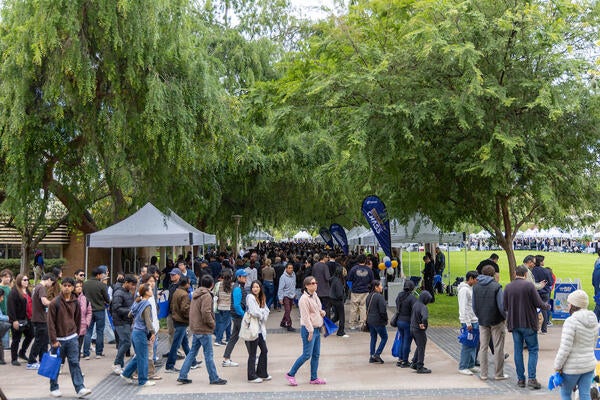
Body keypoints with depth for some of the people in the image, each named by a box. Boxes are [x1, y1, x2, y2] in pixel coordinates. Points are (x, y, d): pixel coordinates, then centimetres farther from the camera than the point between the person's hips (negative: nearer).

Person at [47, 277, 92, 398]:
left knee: (75, 363, -2)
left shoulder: (75, 302, 3)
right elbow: (51, 322, -10)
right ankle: (54, 388, 21)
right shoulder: (55, 303, -9)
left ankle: (80, 388, -6)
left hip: (72, 338, 3)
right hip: (59, 339, -3)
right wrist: (54, 340, -12)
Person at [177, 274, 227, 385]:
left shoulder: (195, 294, 11)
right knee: (208, 354, 0)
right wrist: (212, 323, -11)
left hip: (195, 328, 9)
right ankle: (214, 378, 8)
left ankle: (182, 376, 14)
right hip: (204, 330, -8)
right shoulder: (206, 296, -17)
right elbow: (206, 312, -25)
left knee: (192, 352, 14)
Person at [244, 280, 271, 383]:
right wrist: (262, 314, -3)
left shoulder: (261, 298, 13)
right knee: (252, 354, 0)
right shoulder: (250, 297, -12)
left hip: (260, 329, 8)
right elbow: (254, 313, -20)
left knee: (264, 350, 14)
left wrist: (259, 313, -12)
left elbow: (266, 311, 5)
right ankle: (252, 376, 9)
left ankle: (262, 373, 27)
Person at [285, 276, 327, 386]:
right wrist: (310, 330, -19)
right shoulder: (304, 299, -16)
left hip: (316, 329, 9)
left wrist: (322, 312, 4)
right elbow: (305, 316, -18)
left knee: (316, 355, 11)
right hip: (308, 329, -9)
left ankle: (314, 378, 19)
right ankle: (291, 374, 5)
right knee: (307, 355, -7)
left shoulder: (315, 295, 12)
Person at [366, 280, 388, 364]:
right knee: (384, 337, 6)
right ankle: (377, 354, 0)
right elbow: (382, 310, -19)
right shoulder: (379, 297, -18)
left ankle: (372, 357, 16)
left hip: (370, 320, 8)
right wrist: (385, 319, -6)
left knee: (373, 338, 15)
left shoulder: (369, 296, 8)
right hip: (378, 321, -8)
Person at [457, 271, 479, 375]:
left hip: (474, 320, 9)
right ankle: (463, 367, 1)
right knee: (467, 345, -5)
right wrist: (468, 323, -20)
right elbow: (463, 308, -19)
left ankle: (471, 365, 20)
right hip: (468, 322, -9)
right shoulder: (464, 290, -15)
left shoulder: (471, 288, 14)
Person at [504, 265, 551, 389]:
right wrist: (547, 306, 11)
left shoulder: (508, 287, 1)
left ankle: (520, 379, 11)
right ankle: (532, 378, -3)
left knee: (518, 350, 10)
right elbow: (538, 303, -10)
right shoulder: (529, 285, -11)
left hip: (514, 323, 4)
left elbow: (505, 307, 5)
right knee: (533, 350, 6)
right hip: (528, 323, -3)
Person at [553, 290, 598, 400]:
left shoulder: (571, 321, -21)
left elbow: (565, 348, -21)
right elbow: (593, 345, 13)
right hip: (589, 365, 6)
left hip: (572, 366, -6)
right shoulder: (594, 321, 3)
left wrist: (557, 366, -11)